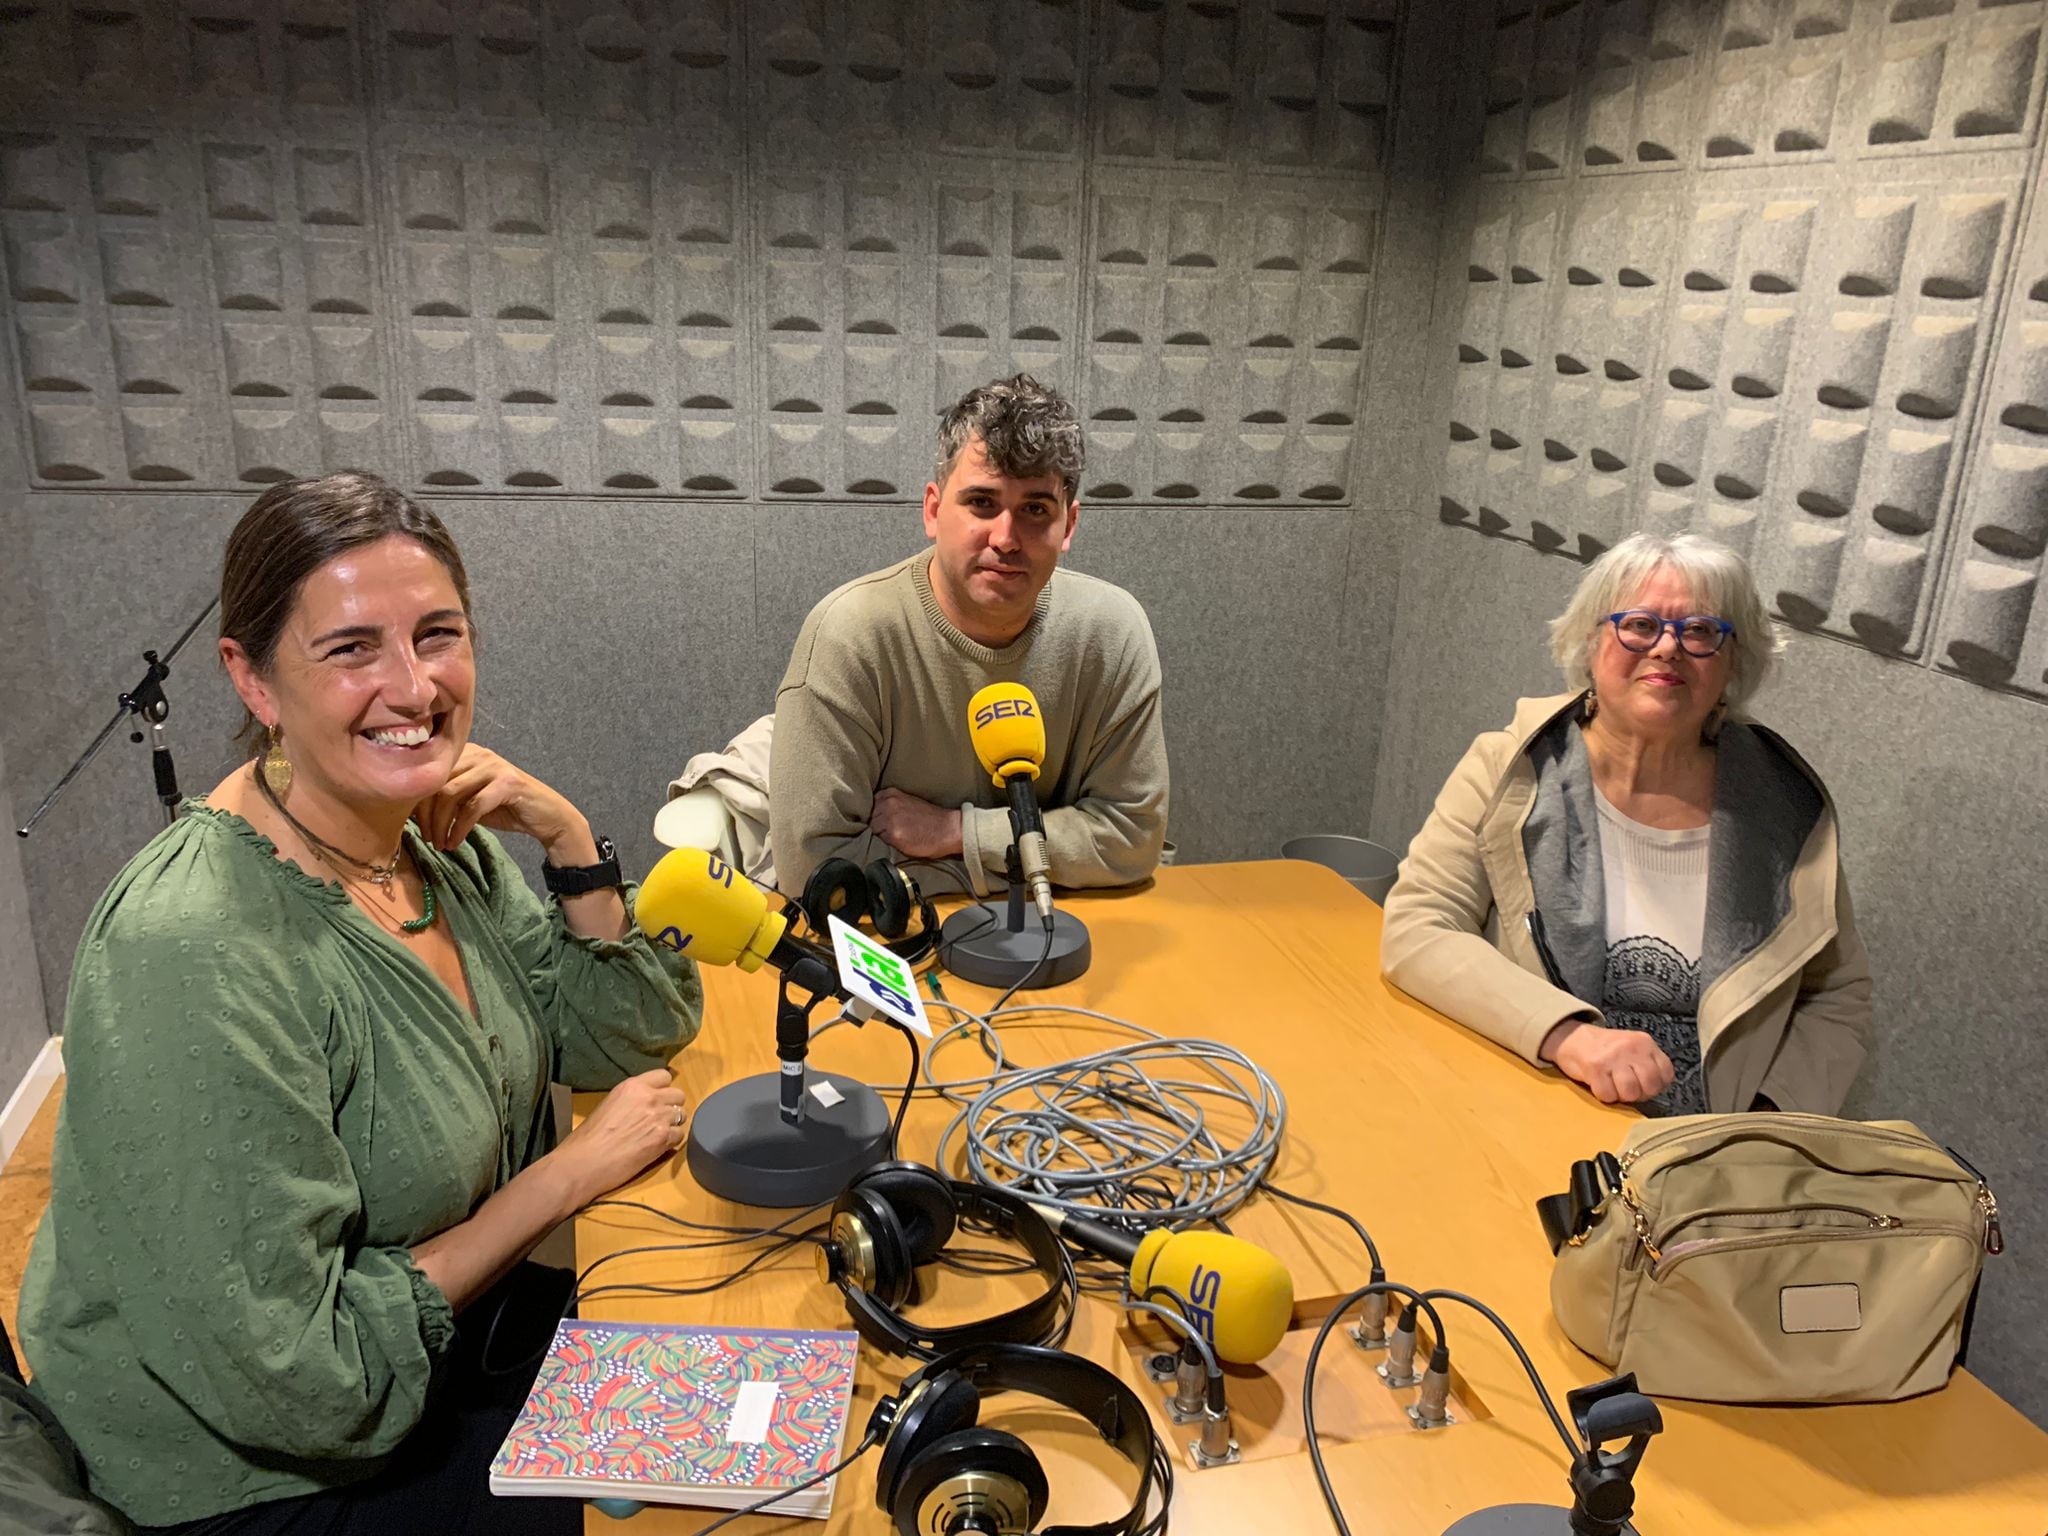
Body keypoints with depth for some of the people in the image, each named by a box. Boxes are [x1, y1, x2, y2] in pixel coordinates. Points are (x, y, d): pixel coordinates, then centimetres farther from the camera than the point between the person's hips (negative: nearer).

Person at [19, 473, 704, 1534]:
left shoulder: (434, 834, -7)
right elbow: (294, 1383, -27)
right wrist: (569, 1173, -18)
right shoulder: (196, 959, -30)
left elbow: (631, 1038, 1)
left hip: (448, 1338, 7)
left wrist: (565, 836, -14)